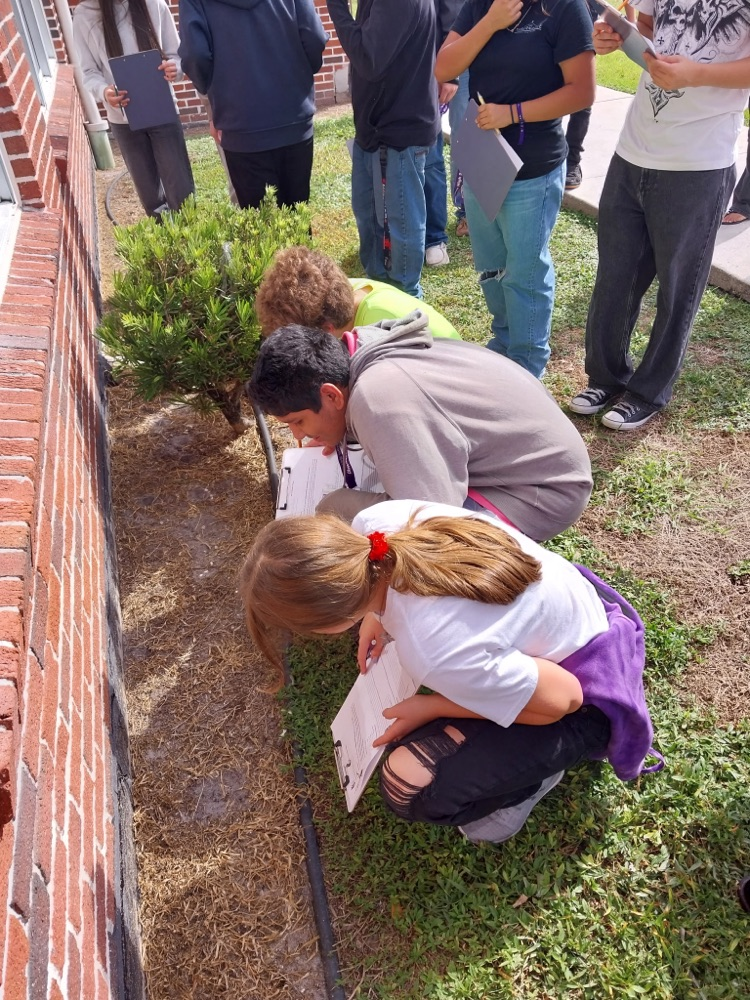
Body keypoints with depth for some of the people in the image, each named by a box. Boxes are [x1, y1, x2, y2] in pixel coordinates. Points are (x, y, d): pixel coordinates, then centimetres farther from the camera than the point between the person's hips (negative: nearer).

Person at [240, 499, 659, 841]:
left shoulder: (434, 654, -40)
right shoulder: (374, 523, -22)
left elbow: (563, 698, -24)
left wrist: (431, 709, -17)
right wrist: (377, 614, 0)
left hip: (581, 687, -7)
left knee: (409, 783, -21)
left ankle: (542, 762, 5)